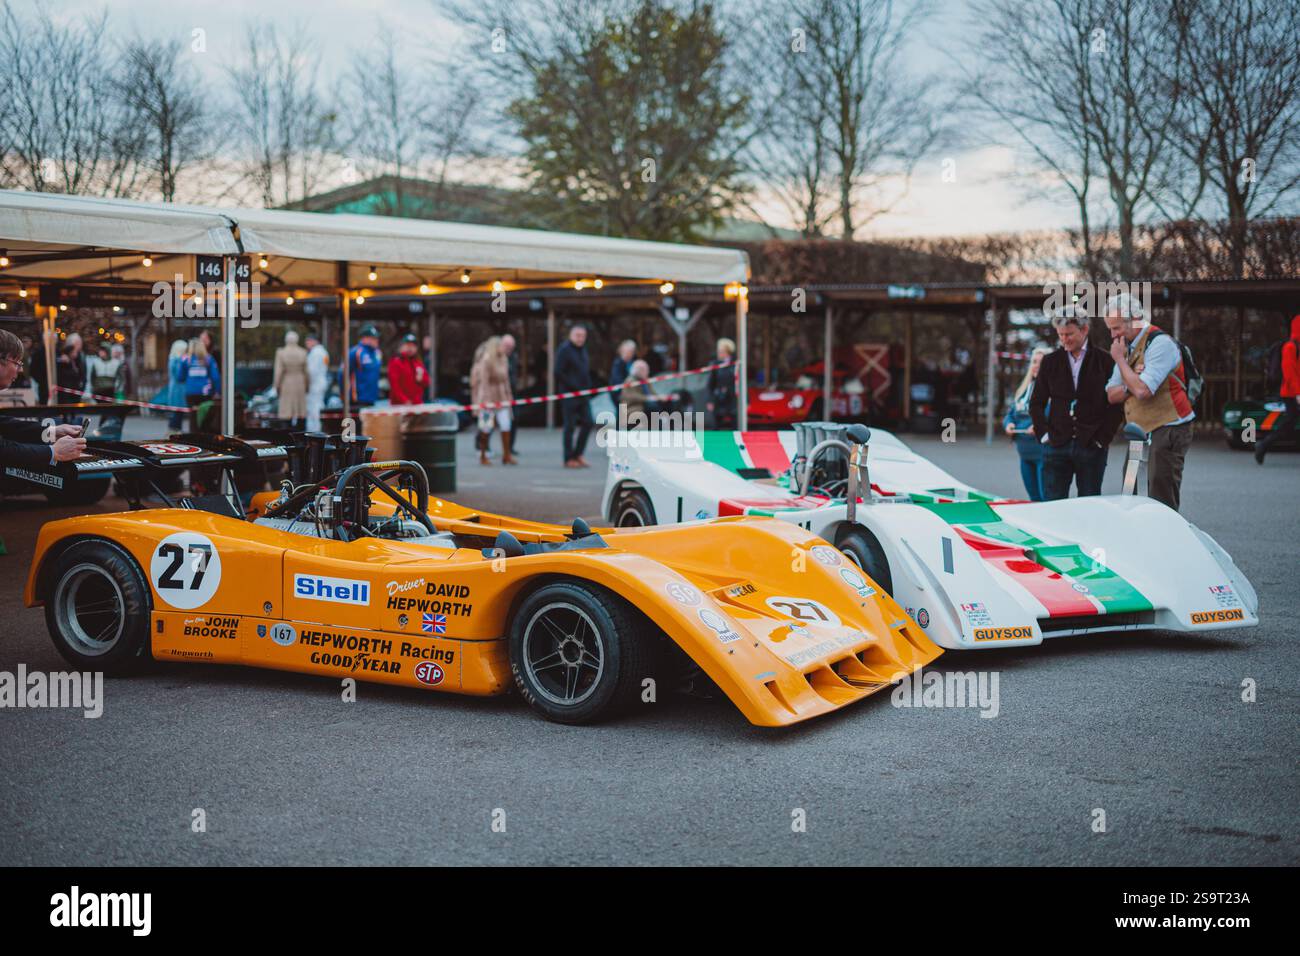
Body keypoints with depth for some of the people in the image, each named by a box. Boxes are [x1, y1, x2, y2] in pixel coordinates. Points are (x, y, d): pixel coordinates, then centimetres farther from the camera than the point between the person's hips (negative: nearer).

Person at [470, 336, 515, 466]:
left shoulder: (503, 360, 10)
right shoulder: (485, 361, -11)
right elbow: (483, 382, -14)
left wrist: (508, 396, 15)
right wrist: (485, 403, -17)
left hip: (501, 399, 6)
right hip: (488, 399, -6)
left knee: (505, 426, -2)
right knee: (486, 429, 1)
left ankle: (506, 455, 5)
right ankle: (483, 456, 13)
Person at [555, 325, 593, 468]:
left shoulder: (582, 350, 17)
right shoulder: (564, 350, -9)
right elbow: (558, 372, -16)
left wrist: (588, 386, 7)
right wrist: (574, 387, -17)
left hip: (583, 395, 8)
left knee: (587, 423, 5)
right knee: (570, 426, -3)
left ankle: (578, 454, 16)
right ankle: (569, 459, 3)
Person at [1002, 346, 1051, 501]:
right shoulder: (1025, 388, 17)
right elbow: (1011, 412, 22)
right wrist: (1009, 423, 1)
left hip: (1045, 453, -8)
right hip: (1025, 454, 8)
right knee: (1034, 499, 14)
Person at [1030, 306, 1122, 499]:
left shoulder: (1105, 362, 1)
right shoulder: (1050, 362, 9)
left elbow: (1115, 404, 2)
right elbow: (1036, 402, 13)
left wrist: (1103, 439, -5)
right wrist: (1043, 433, 2)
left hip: (1092, 447, -2)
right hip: (1056, 446, 2)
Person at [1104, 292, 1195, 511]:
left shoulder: (1160, 343, -13)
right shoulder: (1128, 346, 15)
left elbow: (1143, 391, -25)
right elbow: (1112, 394, 11)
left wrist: (1120, 359, -13)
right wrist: (1131, 387, -10)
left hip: (1167, 433, -9)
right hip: (1142, 433, 9)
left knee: (1163, 506, -11)